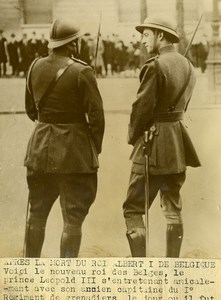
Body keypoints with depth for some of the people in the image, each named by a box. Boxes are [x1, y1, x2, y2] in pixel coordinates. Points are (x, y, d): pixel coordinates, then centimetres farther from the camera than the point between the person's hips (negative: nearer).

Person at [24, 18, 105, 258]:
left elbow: (31, 109, 12)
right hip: (74, 151, -6)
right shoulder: (81, 72, -14)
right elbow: (96, 115, -14)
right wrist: (95, 148, 0)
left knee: (37, 214, 19)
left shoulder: (35, 67, 3)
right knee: (73, 218, 3)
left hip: (40, 149, 6)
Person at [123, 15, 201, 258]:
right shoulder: (186, 65, 9)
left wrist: (133, 136, 0)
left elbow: (142, 107, -16)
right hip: (178, 144, 8)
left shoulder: (155, 66, -16)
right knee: (173, 207, 15)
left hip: (154, 144, -8)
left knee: (133, 209, -2)